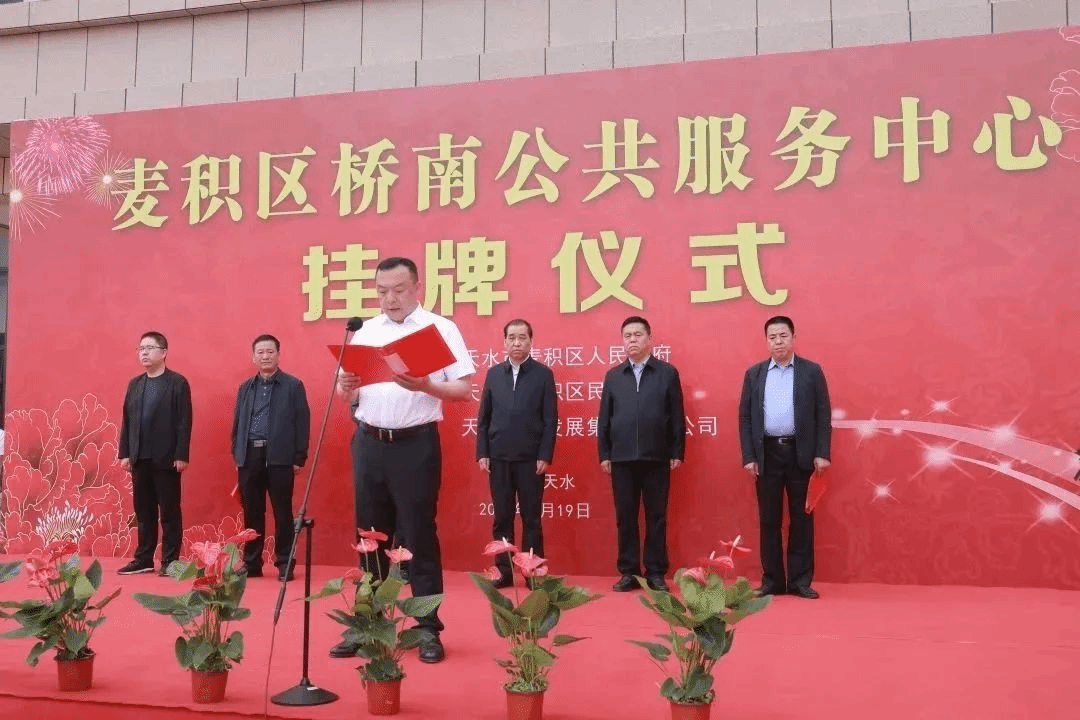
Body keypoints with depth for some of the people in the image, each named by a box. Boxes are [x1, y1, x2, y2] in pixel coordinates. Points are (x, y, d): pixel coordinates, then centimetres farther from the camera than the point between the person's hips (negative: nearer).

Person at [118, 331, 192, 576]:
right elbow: (126, 420, 12)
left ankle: (170, 561, 7)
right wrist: (124, 453, 5)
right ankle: (144, 559, 19)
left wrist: (181, 455, -14)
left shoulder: (177, 383, -4)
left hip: (166, 458, -5)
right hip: (139, 458, 5)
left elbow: (184, 422, -9)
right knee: (143, 511, 11)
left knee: (170, 511, 1)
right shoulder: (134, 384, 13)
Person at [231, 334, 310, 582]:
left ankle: (284, 564, 8)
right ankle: (251, 563, 17)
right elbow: (237, 423, 17)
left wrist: (299, 458, -7)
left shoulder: (293, 386, 2)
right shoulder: (245, 387, 16)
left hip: (280, 458, -4)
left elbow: (302, 423, -2)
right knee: (251, 513, 8)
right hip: (249, 457, 4)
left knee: (282, 513, 1)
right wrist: (237, 455, 9)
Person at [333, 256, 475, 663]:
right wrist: (345, 386, -9)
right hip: (368, 444, 5)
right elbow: (347, 394, 14)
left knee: (419, 537, 1)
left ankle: (429, 630, 11)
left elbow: (465, 389, -6)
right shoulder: (365, 332, 12)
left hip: (415, 444, -4)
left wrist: (425, 386, -22)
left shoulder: (440, 328, -1)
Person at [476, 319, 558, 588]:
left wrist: (545, 456, -9)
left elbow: (550, 419, -2)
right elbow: (483, 418, 8)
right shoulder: (493, 374, 9)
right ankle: (504, 571, 13)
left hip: (531, 459, -2)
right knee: (501, 518, 6)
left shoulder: (543, 374, 1)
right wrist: (482, 453, 1)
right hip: (498, 458, 3)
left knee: (531, 518, 4)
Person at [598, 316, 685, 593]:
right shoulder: (613, 375, 10)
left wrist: (677, 453, -3)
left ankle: (656, 572, 12)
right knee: (625, 517, 5)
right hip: (621, 458, 2)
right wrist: (604, 454, 3)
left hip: (657, 457, -2)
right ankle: (628, 572, 13)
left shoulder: (667, 372, 4)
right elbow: (604, 418, 9)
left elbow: (677, 416, 2)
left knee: (656, 517, 4)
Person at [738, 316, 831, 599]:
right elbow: (745, 417, 6)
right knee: (769, 519, 5)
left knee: (801, 518, 4)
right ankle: (772, 580, 13)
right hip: (767, 454, 1)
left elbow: (823, 414, 1)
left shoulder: (812, 371, 3)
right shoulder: (754, 374, 8)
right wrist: (748, 456, -2)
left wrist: (822, 453, -7)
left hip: (801, 453, -1)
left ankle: (800, 580, 11)